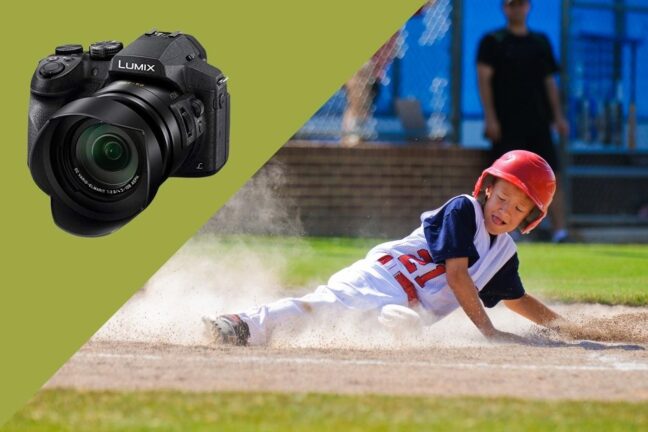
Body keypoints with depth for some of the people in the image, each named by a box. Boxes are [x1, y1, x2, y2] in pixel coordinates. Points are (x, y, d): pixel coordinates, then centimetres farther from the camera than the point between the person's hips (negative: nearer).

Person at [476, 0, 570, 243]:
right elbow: (484, 78, -4)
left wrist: (558, 116, 9)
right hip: (506, 124, -3)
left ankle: (560, 230, -10)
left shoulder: (540, 42, 16)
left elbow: (549, 81, 18)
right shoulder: (493, 41, 3)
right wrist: (490, 118, -13)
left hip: (538, 123, 4)